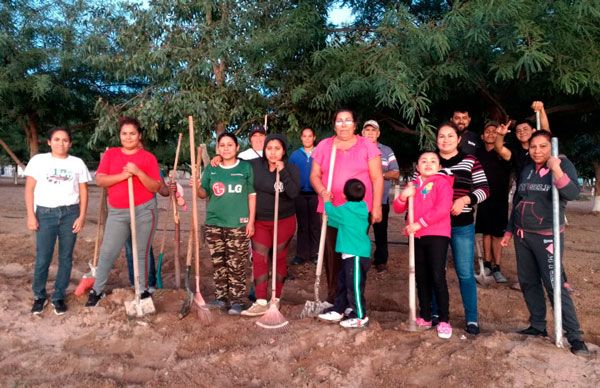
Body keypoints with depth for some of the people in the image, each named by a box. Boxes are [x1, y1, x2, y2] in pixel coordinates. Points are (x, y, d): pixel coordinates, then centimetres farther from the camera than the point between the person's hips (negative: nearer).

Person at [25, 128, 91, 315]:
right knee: (42, 258, 0)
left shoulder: (77, 163, 7)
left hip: (70, 213, 1)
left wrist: (82, 216, -2)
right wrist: (31, 215, -5)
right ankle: (39, 296, 19)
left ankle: (59, 296, 19)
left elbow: (83, 191, 6)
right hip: (45, 213, -1)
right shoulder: (38, 160, 3)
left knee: (66, 257, 6)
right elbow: (29, 189, 2)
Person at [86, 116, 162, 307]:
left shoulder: (148, 157, -1)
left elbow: (155, 187, -6)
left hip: (144, 211, -2)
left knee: (141, 253, 7)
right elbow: (99, 180, -4)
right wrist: (122, 175, -17)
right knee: (107, 252, 6)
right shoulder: (110, 154, 6)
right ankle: (97, 290, 20)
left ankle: (143, 291, 17)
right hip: (117, 212, 2)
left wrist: (138, 172, -20)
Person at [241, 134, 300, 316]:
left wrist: (282, 172, -26)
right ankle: (261, 302, 1)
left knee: (279, 259, 9)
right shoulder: (254, 165, -4)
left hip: (284, 221, -1)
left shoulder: (291, 169, -9)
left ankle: (276, 299, 23)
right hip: (259, 221, 2)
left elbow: (294, 193, -21)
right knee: (259, 260, -3)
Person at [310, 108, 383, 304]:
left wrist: (377, 207, -5)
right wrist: (322, 190, -11)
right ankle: (332, 297, 15)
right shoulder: (324, 146, 9)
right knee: (331, 254, 2)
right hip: (331, 209, 2)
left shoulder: (367, 146, 3)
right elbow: (314, 176, 10)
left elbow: (377, 178, 1)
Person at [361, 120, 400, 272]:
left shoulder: (387, 151, 6)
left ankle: (381, 260, 20)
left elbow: (396, 174, 3)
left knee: (381, 231, 7)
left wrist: (381, 174, -14)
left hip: (381, 199, 0)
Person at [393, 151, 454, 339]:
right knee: (421, 278, 11)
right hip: (417, 237, 6)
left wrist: (419, 223, -17)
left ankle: (444, 321, 0)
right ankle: (425, 317, 22)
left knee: (437, 276, -10)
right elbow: (398, 209, 13)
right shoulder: (413, 185, 15)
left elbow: (442, 209, -16)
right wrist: (403, 196, -8)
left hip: (437, 235, -6)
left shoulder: (442, 182, -2)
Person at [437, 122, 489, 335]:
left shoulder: (470, 161, 2)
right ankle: (435, 314, 25)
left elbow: (484, 189, 1)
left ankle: (472, 319, 15)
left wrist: (464, 200, -17)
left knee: (465, 273, 1)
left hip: (462, 226, -1)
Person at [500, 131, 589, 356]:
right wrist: (510, 230, 17)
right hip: (522, 235, 6)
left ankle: (575, 336, 0)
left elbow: (573, 194, -23)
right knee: (528, 282, 10)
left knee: (554, 285, -9)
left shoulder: (563, 165, -6)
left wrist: (556, 169, -35)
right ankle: (538, 326, 23)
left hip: (547, 236, -6)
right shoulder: (526, 170, 10)